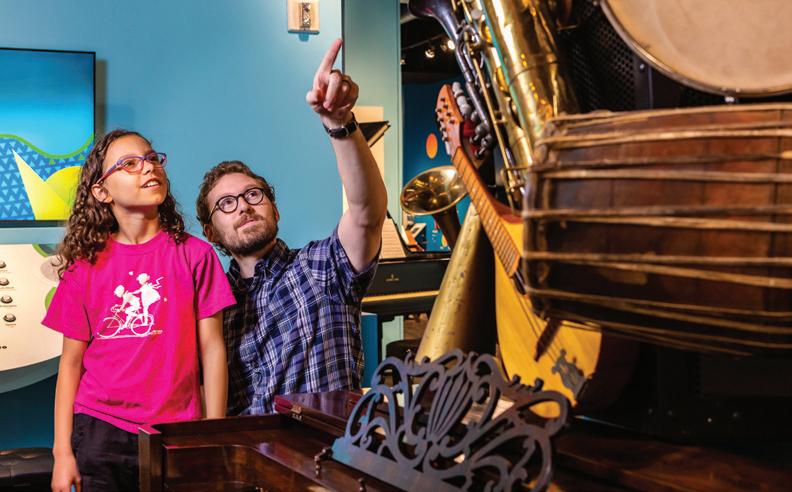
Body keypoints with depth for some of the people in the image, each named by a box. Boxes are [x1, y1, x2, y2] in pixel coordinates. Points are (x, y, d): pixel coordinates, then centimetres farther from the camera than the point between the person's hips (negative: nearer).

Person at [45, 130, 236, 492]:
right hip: (100, 431, 1)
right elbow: (71, 361, 3)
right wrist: (62, 452, 0)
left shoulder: (194, 254, -1)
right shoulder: (85, 265, 2)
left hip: (176, 434, 0)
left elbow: (211, 348, -1)